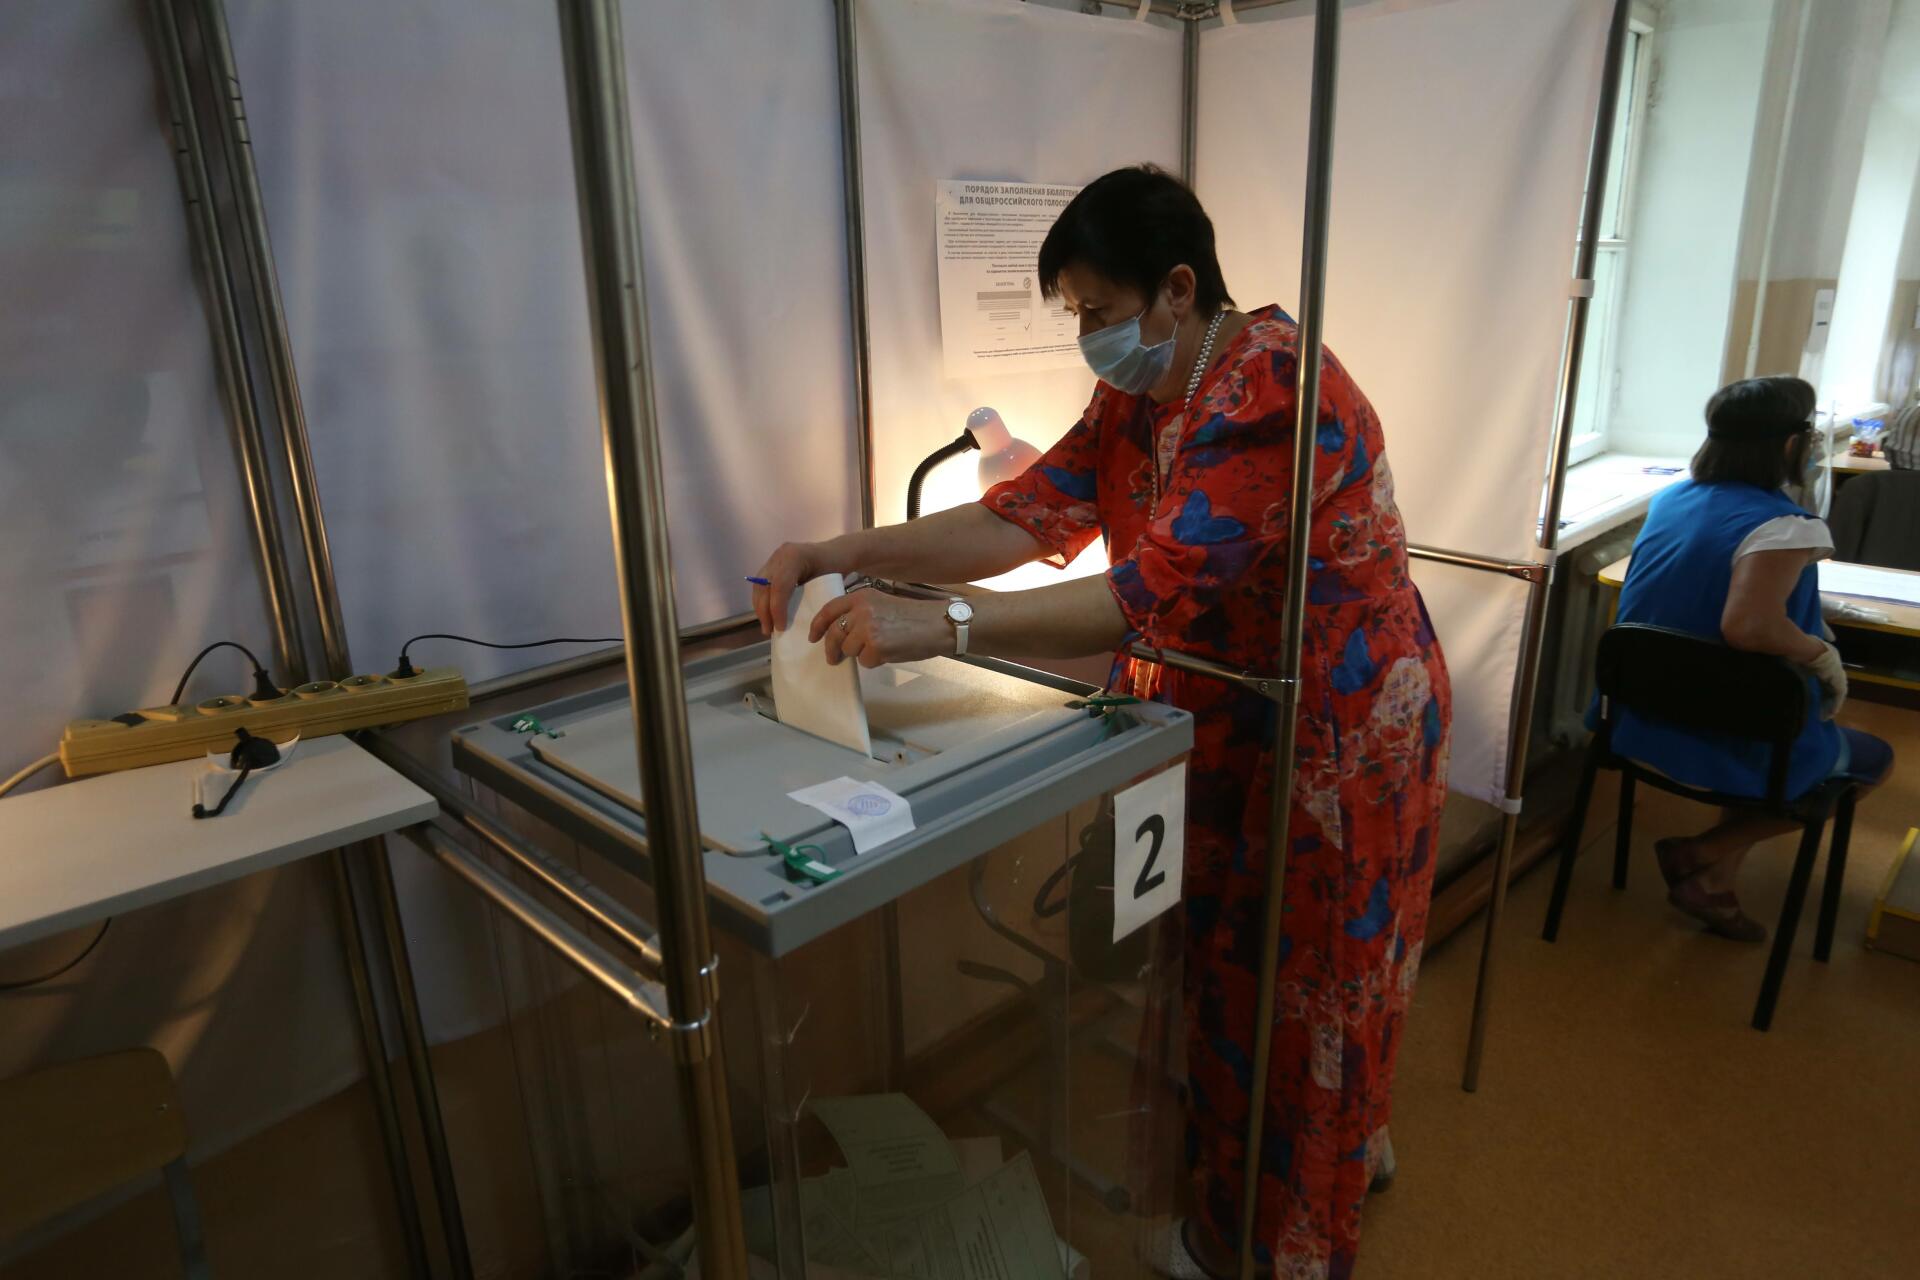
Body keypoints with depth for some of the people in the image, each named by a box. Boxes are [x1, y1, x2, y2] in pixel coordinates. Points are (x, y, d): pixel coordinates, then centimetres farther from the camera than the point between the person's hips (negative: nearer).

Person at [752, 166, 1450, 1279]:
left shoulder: (1272, 393, -26)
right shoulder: (1138, 396, 2)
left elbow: (1161, 588, -35)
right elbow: (1028, 518, -6)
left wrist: (941, 627, -40)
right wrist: (846, 552, -17)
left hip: (1335, 736, -8)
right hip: (1226, 724, 8)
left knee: (1301, 986, 9)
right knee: (1224, 958, 20)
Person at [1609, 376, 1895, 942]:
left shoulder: (1669, 501, 2)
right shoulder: (1784, 526, -21)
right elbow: (1746, 627, -38)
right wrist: (1825, 655, -19)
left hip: (1639, 722, 7)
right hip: (1731, 744, -7)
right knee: (1875, 757, 23)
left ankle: (1715, 879, 20)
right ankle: (1705, 854, 8)